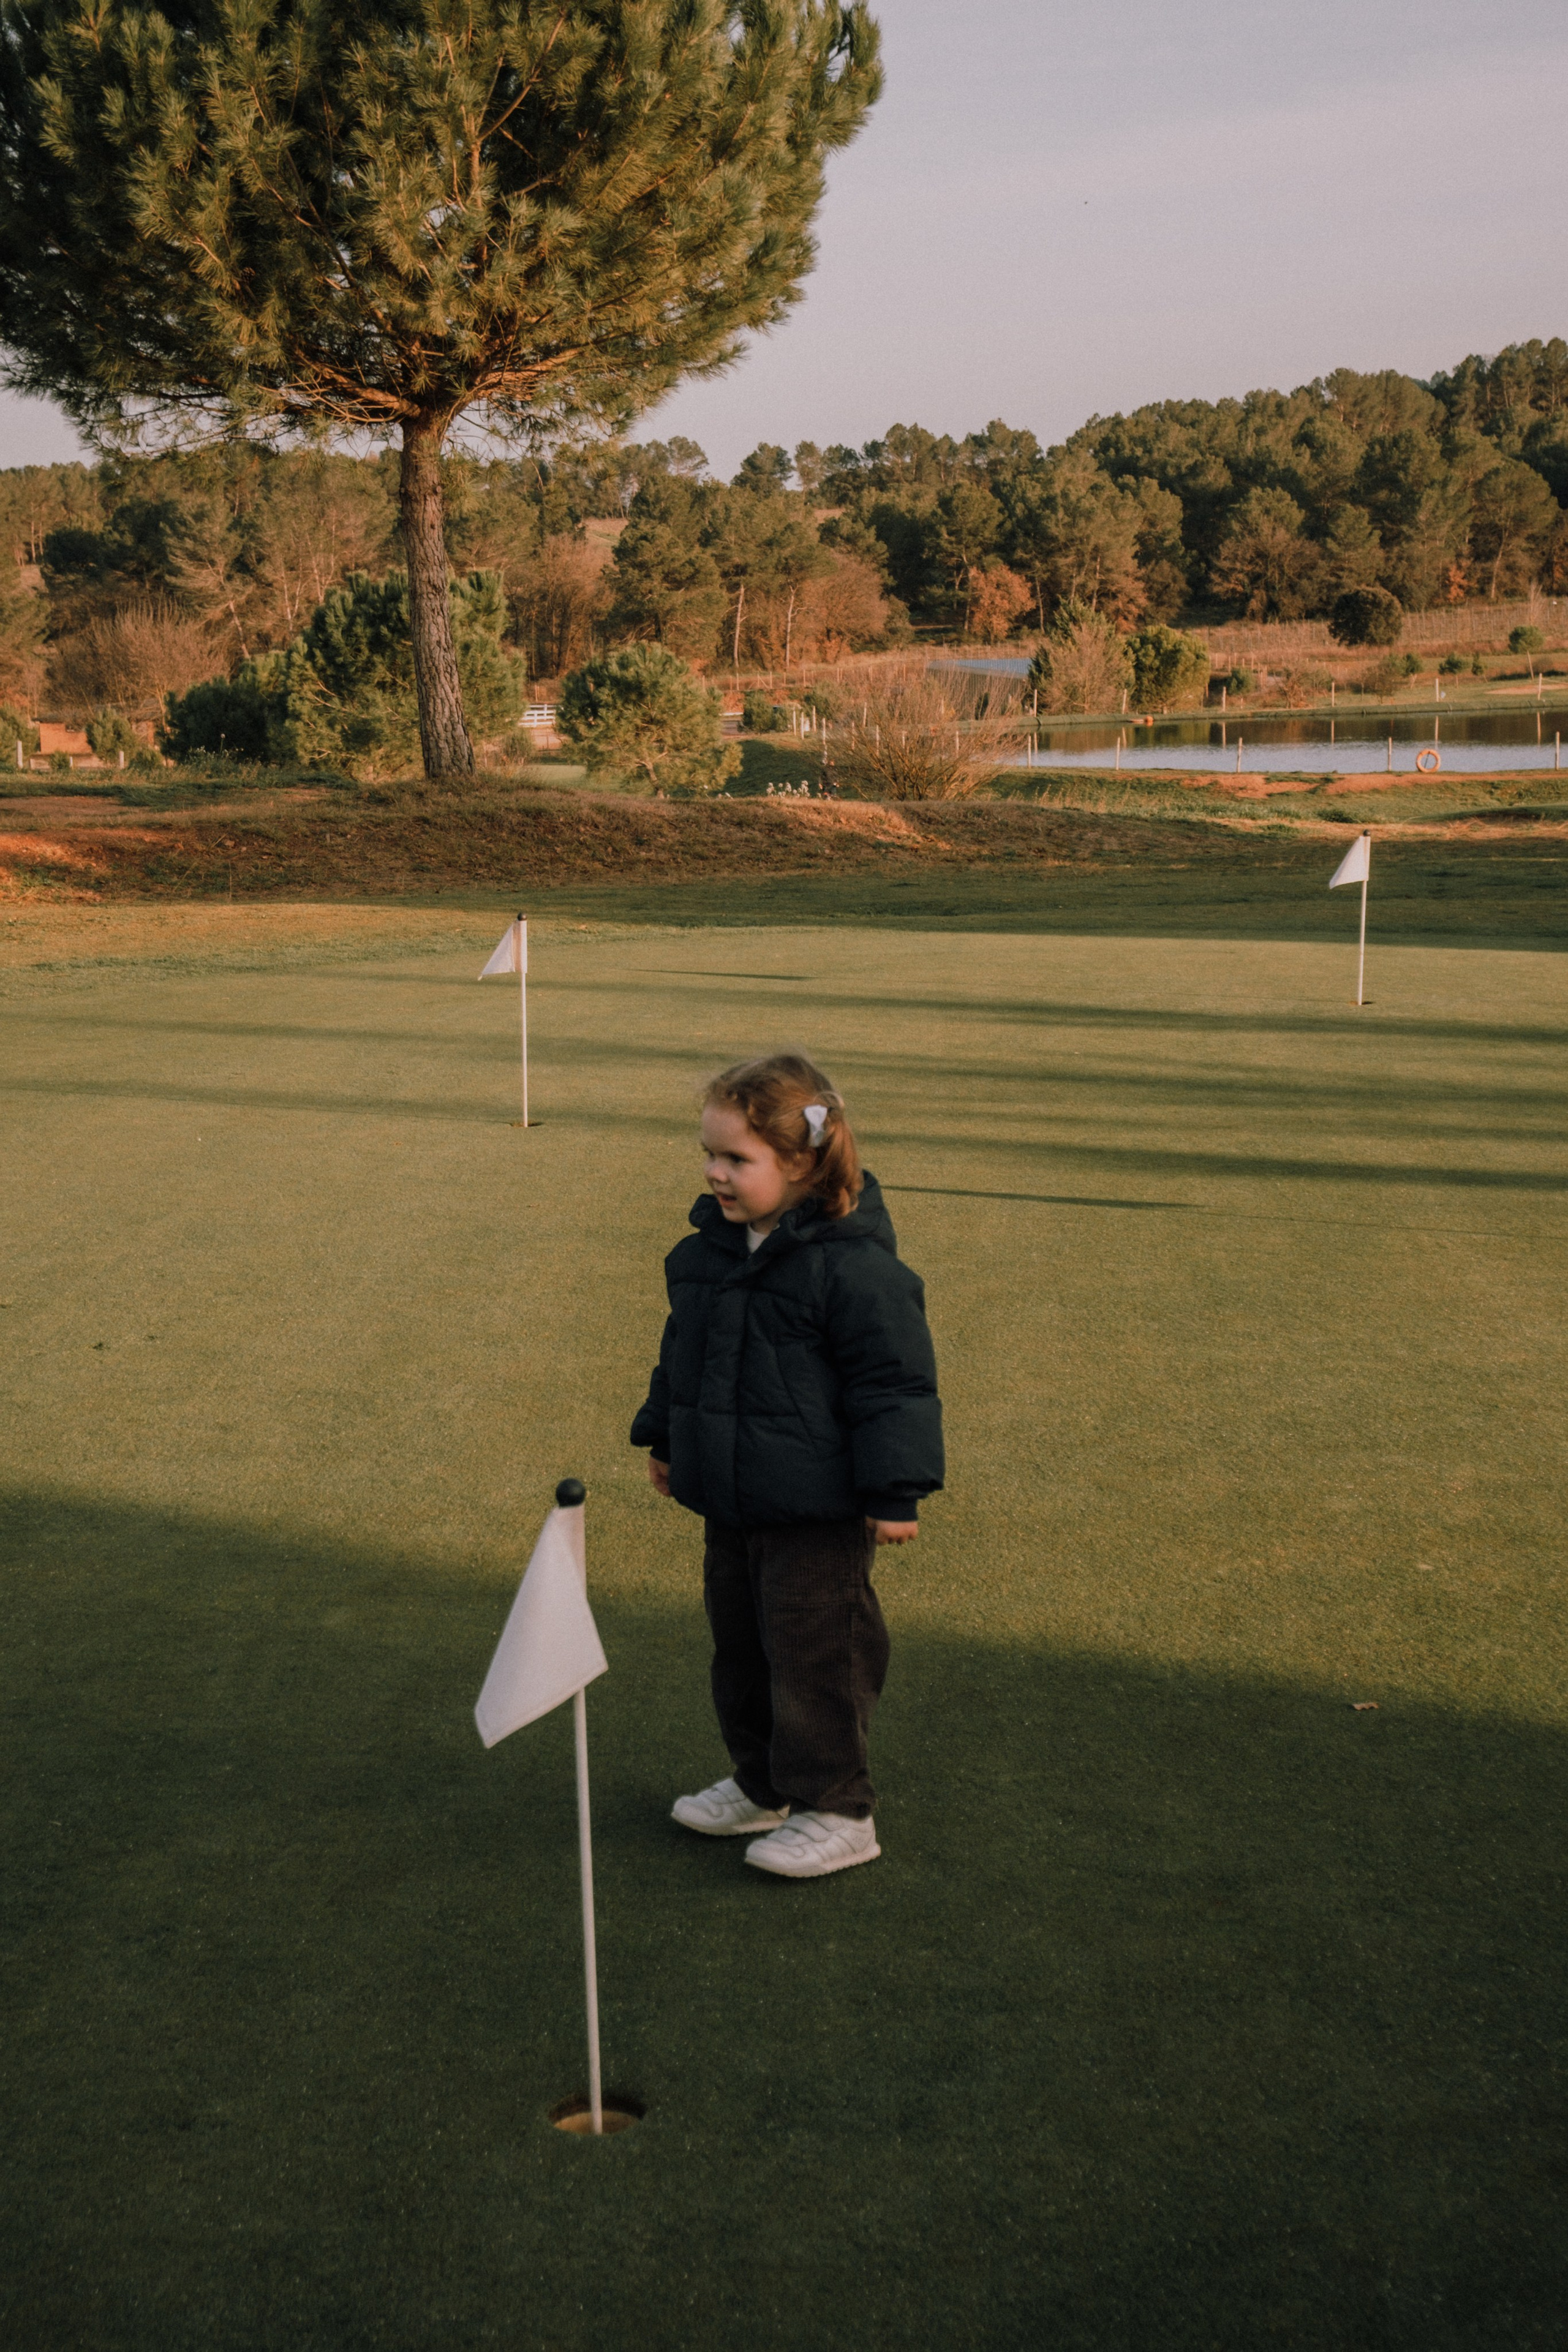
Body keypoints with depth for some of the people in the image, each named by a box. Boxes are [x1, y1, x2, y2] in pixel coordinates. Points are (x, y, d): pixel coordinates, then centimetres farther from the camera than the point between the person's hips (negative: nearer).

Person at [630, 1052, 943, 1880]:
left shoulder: (852, 1262, -19)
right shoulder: (709, 1249, 4)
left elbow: (892, 1379, -16)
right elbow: (682, 1352, 19)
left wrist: (893, 1493, -16)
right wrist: (664, 1438, 25)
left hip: (818, 1509, -8)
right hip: (729, 1500, 8)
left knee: (814, 1655, 0)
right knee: (740, 1646, 19)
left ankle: (837, 1811, 15)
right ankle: (762, 1786, 36)